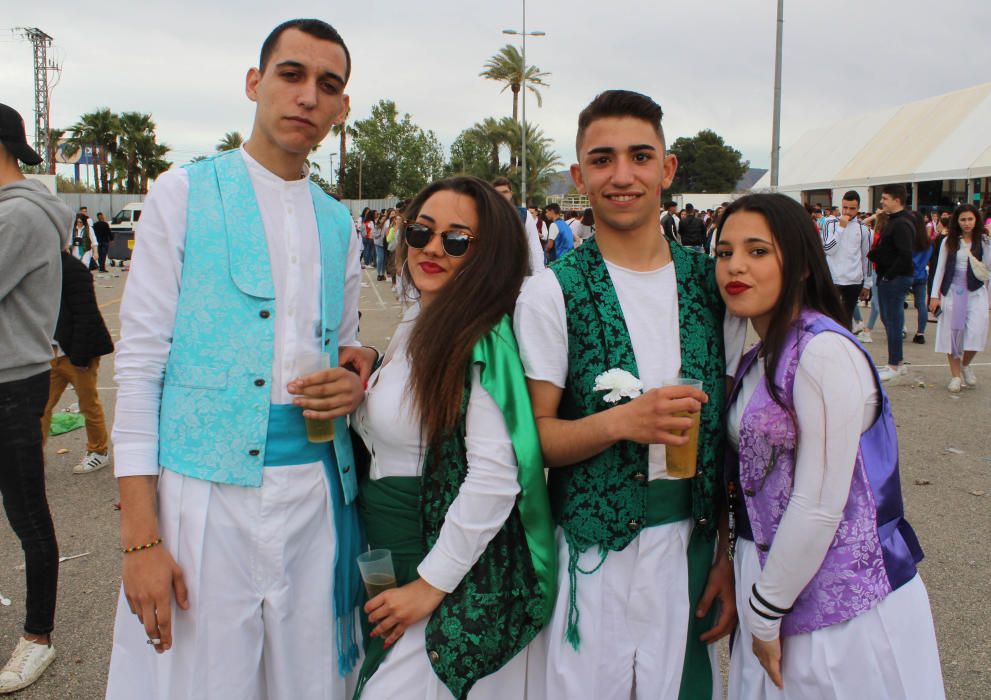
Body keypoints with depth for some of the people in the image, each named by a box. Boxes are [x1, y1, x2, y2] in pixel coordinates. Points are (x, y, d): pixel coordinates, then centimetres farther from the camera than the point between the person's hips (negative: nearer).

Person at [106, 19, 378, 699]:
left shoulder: (339, 223, 11)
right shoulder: (185, 193, -1)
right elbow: (140, 362, -5)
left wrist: (355, 381, -4)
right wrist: (140, 537, -11)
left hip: (316, 486, 4)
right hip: (205, 487, -4)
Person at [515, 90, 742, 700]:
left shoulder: (710, 283, 2)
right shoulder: (553, 292, -8)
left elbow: (730, 428, 5)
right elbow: (534, 435, -8)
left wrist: (731, 556, 2)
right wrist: (622, 420, -25)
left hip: (694, 546, 3)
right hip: (592, 552, -3)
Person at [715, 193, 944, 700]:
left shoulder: (825, 352, -19)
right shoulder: (761, 358, 8)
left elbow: (819, 506, -21)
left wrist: (766, 614, -12)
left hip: (842, 604, -7)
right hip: (778, 577, 8)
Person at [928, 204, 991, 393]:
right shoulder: (949, 242, 4)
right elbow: (940, 268, 4)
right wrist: (935, 295, -1)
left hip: (976, 292, -1)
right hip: (952, 292, 1)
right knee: (953, 332, 2)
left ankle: (965, 364, 14)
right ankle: (956, 374, 12)